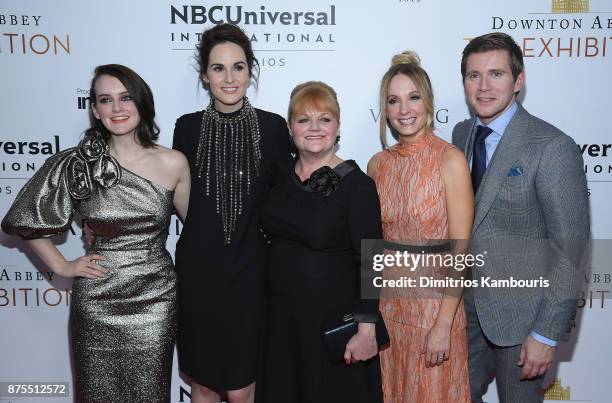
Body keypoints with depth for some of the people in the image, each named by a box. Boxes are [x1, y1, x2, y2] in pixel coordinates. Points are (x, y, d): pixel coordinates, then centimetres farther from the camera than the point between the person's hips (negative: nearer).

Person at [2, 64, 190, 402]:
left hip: (154, 299, 0)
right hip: (95, 302, 1)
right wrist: (62, 267, 2)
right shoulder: (78, 163, -4)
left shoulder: (173, 163, -5)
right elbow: (27, 221, 8)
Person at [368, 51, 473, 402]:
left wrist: (444, 325, -16)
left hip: (435, 302, -4)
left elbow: (461, 249, -13)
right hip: (387, 301, 4)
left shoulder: (451, 160, -12)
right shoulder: (378, 164, 2)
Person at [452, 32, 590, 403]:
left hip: (520, 312, -5)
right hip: (466, 303, 5)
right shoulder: (461, 134, 2)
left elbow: (569, 250, -17)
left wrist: (548, 334, -16)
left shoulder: (553, 147, -18)